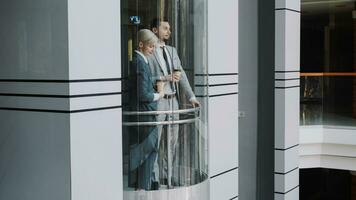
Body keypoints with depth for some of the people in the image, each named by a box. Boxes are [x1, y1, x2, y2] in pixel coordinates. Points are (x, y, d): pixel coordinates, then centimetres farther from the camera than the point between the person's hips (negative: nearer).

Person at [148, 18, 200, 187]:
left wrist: (191, 96, 4)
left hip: (173, 100, 7)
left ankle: (168, 174, 24)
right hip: (157, 101, -7)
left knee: (172, 141, 12)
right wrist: (165, 78, -19)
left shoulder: (172, 51, 16)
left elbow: (181, 75, 11)